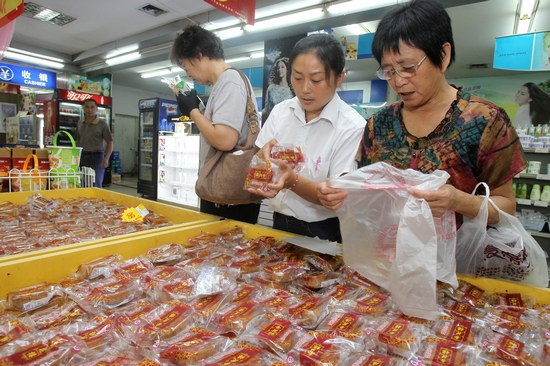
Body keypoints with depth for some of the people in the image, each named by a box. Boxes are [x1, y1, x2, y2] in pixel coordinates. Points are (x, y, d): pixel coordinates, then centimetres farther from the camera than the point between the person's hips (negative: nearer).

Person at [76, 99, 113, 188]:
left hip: (97, 157, -5)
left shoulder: (102, 124, -5)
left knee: (96, 185, -3)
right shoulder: (79, 123, 10)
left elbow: (109, 142, -7)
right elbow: (78, 140, 20)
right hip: (82, 157, 5)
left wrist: (106, 158, -18)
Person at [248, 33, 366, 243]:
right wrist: (263, 155, -20)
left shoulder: (352, 127, -16)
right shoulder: (280, 111, -2)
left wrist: (292, 181, -34)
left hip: (323, 234, -3)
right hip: (280, 224, 4)